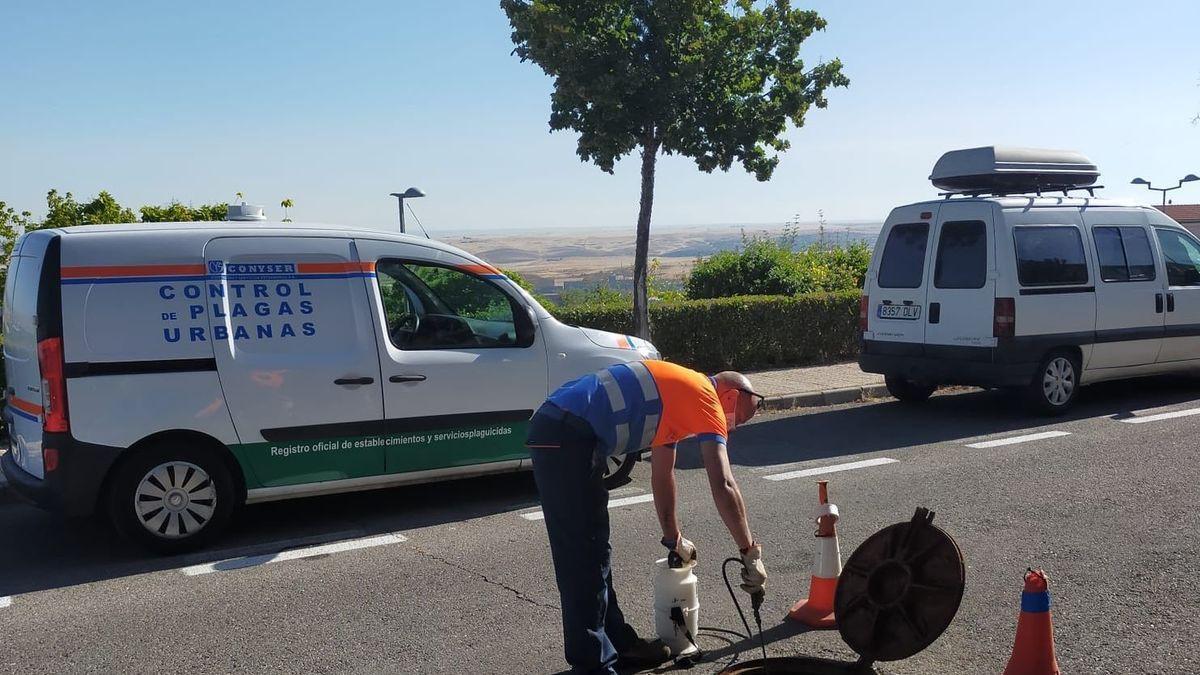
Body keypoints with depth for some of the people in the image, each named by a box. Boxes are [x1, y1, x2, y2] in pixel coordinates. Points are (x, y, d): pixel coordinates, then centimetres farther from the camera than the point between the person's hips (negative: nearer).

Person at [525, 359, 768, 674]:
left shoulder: (679, 394, 24)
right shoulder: (706, 397, -4)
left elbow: (662, 476, 32)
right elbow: (723, 486, -12)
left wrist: (674, 539, 38)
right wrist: (751, 553, -6)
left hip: (556, 430, 11)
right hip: (566, 437, -10)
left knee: (595, 549, 17)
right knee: (584, 556, -6)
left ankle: (618, 644, 27)